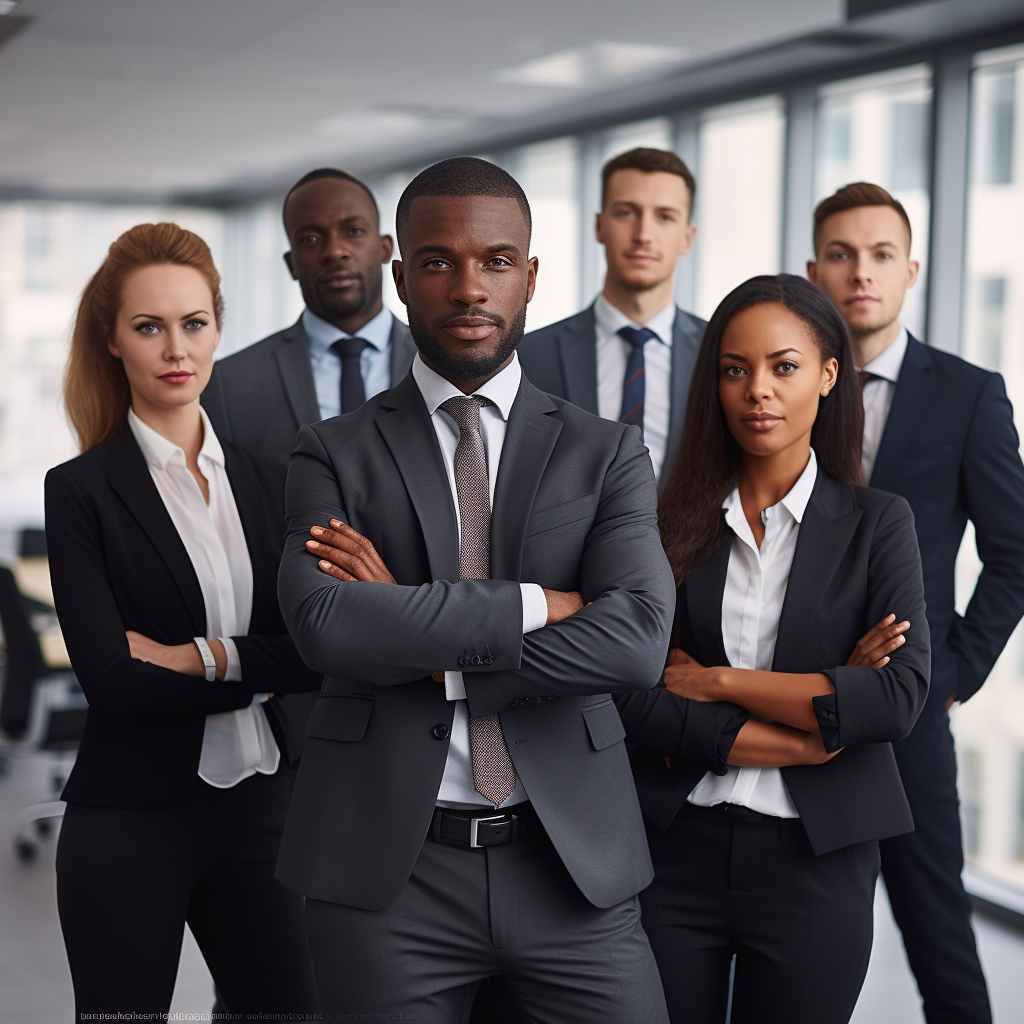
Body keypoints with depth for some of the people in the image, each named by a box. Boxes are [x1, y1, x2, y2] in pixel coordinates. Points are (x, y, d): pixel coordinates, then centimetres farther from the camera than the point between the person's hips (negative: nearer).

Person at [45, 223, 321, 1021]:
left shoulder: (261, 478, 7)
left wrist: (200, 657, -13)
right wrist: (259, 669, -10)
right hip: (130, 820, -4)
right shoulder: (82, 490, -5)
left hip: (258, 808, 4)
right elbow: (112, 682, -14)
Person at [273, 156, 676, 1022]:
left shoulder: (607, 453, 4)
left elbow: (638, 641, -11)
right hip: (387, 874, 0)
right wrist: (534, 604, -14)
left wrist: (422, 649, -12)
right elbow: (323, 625, -16)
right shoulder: (335, 453, 3)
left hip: (572, 861, 1)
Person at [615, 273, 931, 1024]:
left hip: (816, 862, 0)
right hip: (675, 850, 1)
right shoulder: (671, 525, 0)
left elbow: (901, 696, -14)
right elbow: (629, 701, -9)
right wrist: (808, 733, -13)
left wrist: (718, 682, -13)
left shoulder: (876, 525, 0)